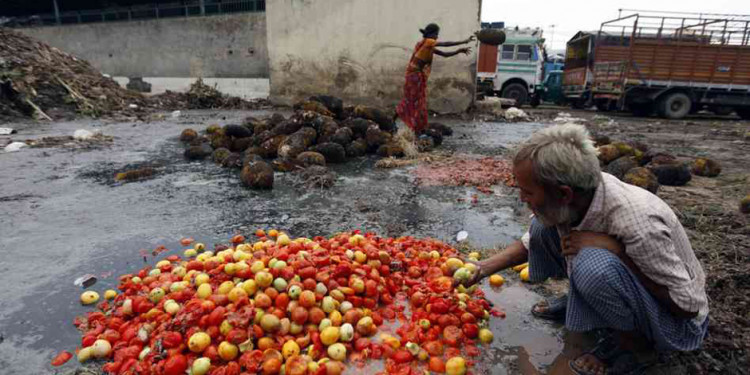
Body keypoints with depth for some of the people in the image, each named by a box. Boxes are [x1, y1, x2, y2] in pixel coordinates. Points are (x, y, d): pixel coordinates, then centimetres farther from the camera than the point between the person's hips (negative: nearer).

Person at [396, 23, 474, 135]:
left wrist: (459, 51, 3)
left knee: (410, 100, 15)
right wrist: (464, 42, -14)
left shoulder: (429, 47, 14)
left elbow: (445, 54, 13)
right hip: (415, 75, -9)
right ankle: (418, 130, 1)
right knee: (418, 102, -4)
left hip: (417, 75, 9)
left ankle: (392, 120, 23)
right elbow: (446, 44, -16)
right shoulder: (427, 42, -12)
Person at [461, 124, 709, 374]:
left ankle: (637, 348, -8)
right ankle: (579, 303, 9)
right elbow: (531, 242, 2)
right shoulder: (569, 202, -17)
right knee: (543, 227, -8)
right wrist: (484, 268, -6)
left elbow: (687, 305, -26)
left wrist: (616, 250, -35)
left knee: (593, 263, -36)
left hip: (678, 322, -5)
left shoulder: (637, 223, -38)